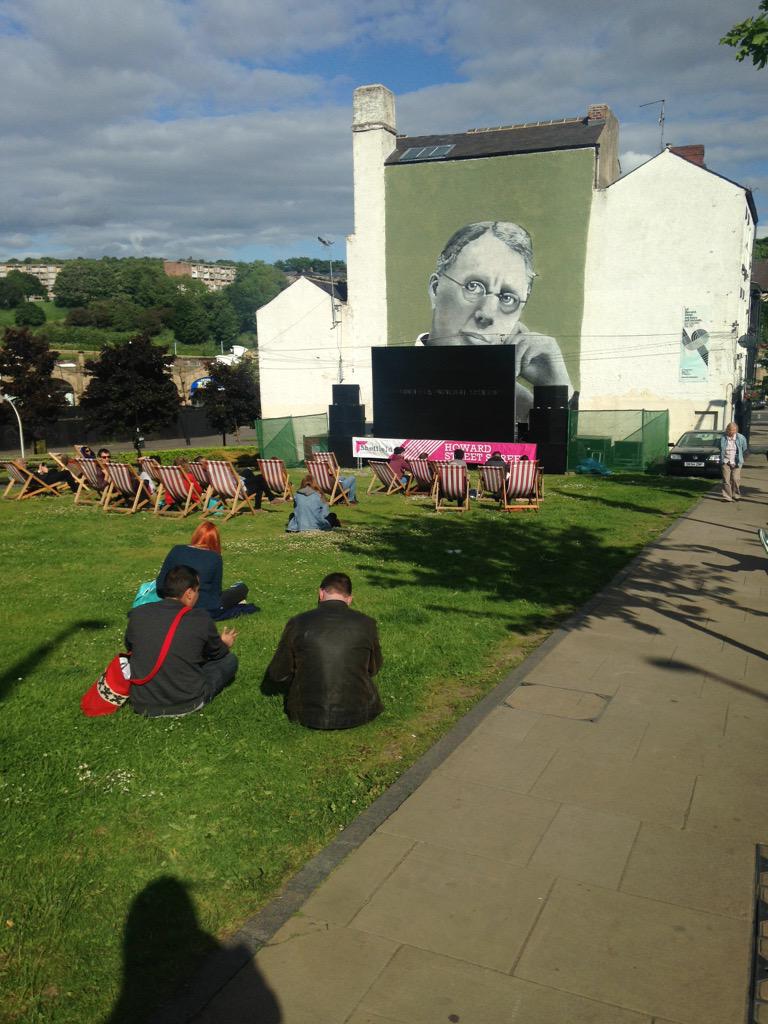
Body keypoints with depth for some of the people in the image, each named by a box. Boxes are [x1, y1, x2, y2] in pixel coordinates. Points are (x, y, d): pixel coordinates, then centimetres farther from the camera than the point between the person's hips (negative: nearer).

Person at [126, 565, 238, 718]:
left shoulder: (137, 614, -8)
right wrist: (224, 645, 30)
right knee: (229, 659, 15)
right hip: (188, 703, -1)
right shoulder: (201, 618, -16)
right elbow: (217, 653, 5)